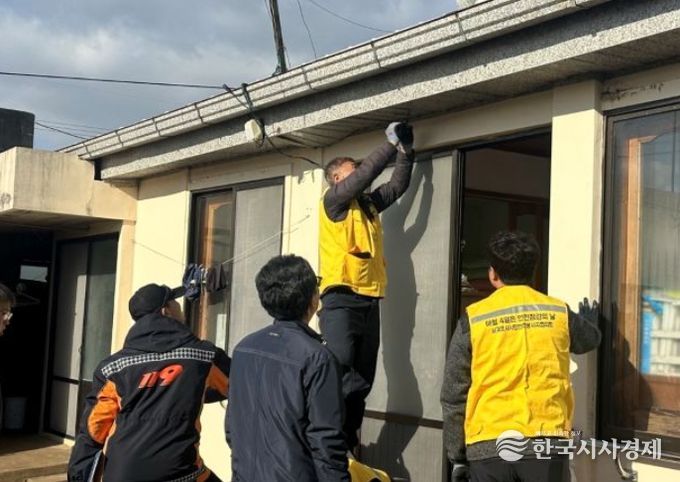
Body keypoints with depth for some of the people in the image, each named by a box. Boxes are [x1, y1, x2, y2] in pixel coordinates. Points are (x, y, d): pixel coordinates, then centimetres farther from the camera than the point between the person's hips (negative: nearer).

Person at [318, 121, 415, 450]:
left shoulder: (368, 204, 22)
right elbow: (367, 172, -9)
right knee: (340, 373, -19)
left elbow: (398, 185, 28)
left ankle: (347, 448, 14)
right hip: (341, 299, -7)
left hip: (369, 300, 8)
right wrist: (392, 142, -1)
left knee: (362, 379, 7)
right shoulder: (333, 200, 1)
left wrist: (406, 151, 17)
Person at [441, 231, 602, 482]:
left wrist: (457, 457, 10)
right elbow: (590, 339, 30)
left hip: (489, 446, -1)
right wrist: (590, 322, 54)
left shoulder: (473, 319, 1)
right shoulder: (559, 313, 7)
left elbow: (454, 395, 2)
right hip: (547, 442, 2)